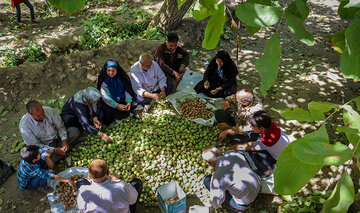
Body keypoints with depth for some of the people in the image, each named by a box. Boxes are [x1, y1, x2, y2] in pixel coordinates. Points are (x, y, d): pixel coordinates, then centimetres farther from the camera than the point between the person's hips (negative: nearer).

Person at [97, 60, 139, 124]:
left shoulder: (121, 77, -8)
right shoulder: (103, 80, -14)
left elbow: (127, 89, -5)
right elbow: (105, 96, -16)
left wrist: (129, 101, -22)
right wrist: (116, 105, -28)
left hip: (122, 99, 2)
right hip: (110, 102, -2)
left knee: (133, 104, -19)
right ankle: (128, 114, -5)